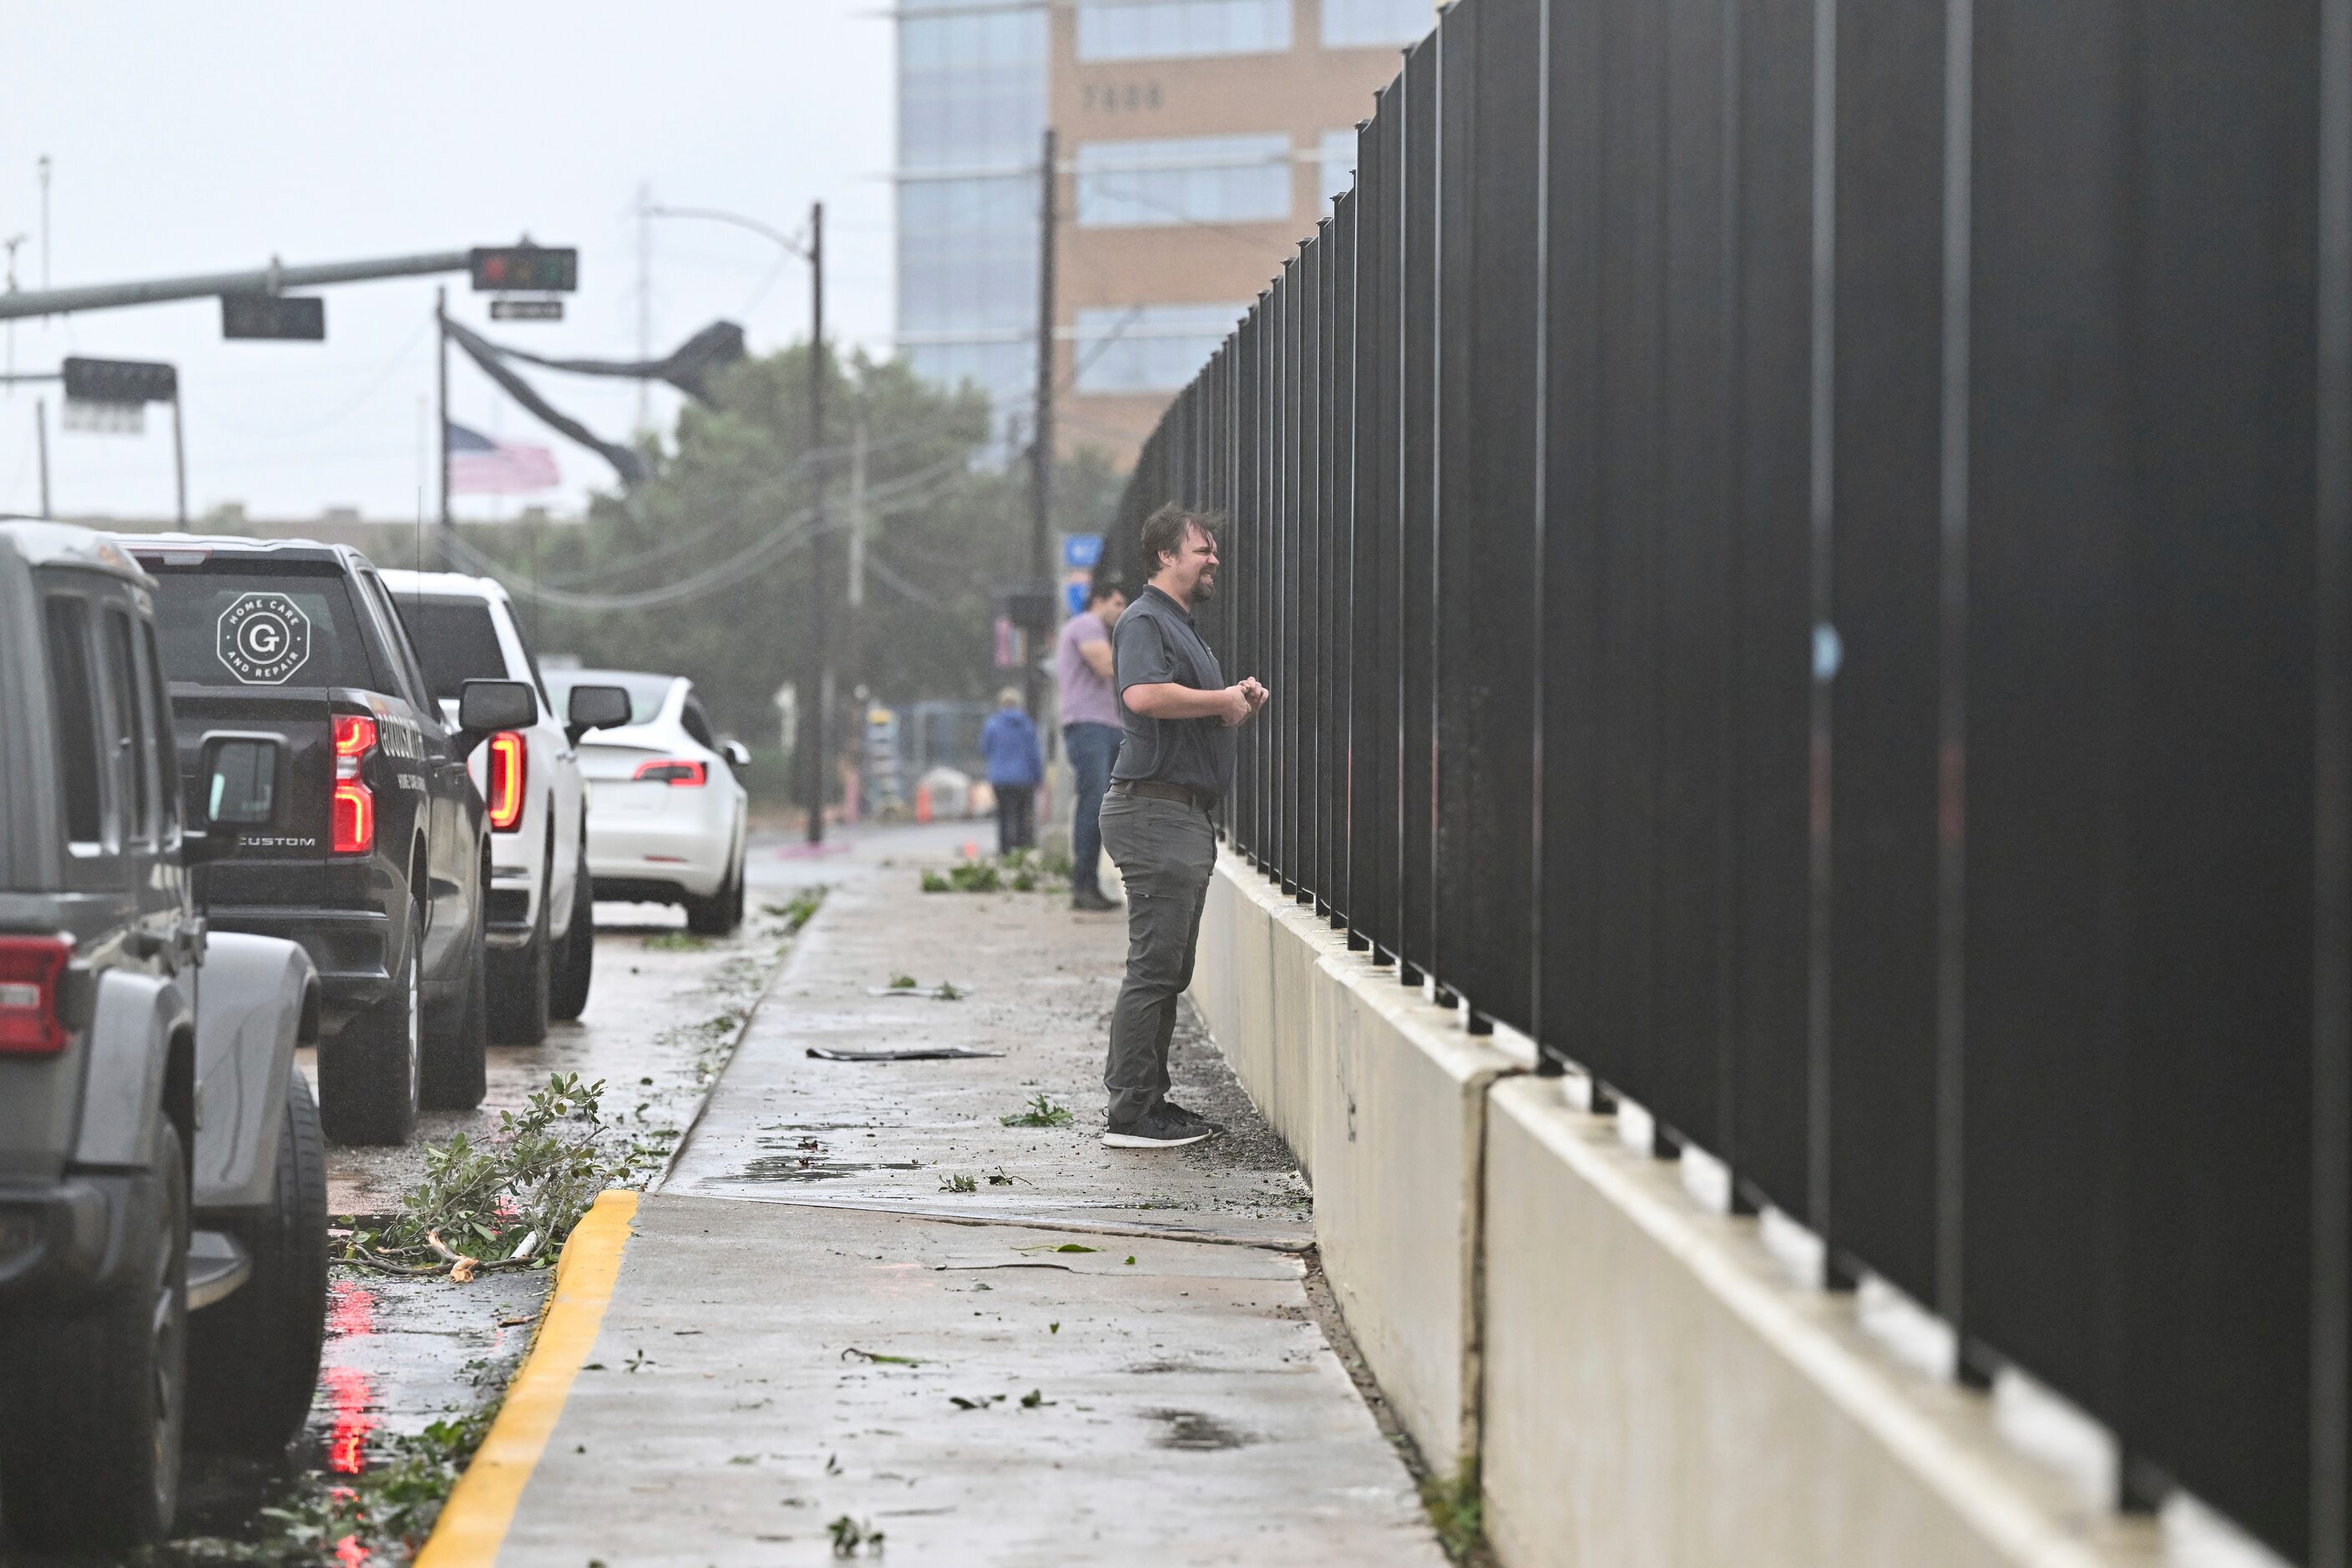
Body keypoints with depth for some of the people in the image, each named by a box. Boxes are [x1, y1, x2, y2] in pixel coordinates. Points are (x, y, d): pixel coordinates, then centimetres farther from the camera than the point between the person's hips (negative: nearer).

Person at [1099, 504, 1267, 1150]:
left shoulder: (1183, 627, 23)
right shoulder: (1144, 621, -10)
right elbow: (1143, 695, -29)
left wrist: (1240, 706, 11)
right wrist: (1225, 699, -18)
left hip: (1186, 815, 11)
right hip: (1155, 810, -10)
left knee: (1170, 970, 12)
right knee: (1154, 968, -10)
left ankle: (1148, 1097, 18)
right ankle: (1130, 1113, -8)